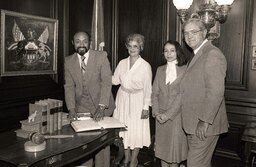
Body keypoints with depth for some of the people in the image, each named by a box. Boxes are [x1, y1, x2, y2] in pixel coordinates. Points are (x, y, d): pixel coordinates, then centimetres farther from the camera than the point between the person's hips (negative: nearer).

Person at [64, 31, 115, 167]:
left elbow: (106, 82, -15)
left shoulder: (101, 56, -8)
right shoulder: (68, 61, 3)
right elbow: (69, 86, -1)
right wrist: (71, 108, -15)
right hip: (81, 107, 2)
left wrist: (102, 106, -25)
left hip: (101, 106, -2)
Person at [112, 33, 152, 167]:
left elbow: (148, 88, -9)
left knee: (136, 130, 3)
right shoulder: (122, 63, 3)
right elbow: (115, 80, 3)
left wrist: (146, 107, -11)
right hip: (122, 99, 4)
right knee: (124, 129, 12)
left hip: (137, 100, -4)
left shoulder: (145, 66, -10)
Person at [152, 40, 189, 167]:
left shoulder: (185, 70, -6)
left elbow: (182, 95, -12)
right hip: (160, 116, 4)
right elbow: (154, 93, 7)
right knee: (162, 146, 12)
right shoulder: (160, 70, 10)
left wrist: (168, 114, -15)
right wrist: (156, 112, -6)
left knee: (175, 146, 4)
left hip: (177, 115, -4)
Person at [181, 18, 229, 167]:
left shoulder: (213, 54, -14)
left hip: (205, 125, -9)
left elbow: (216, 91, -22)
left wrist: (205, 121, -23)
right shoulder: (198, 55, 17)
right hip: (193, 124, 9)